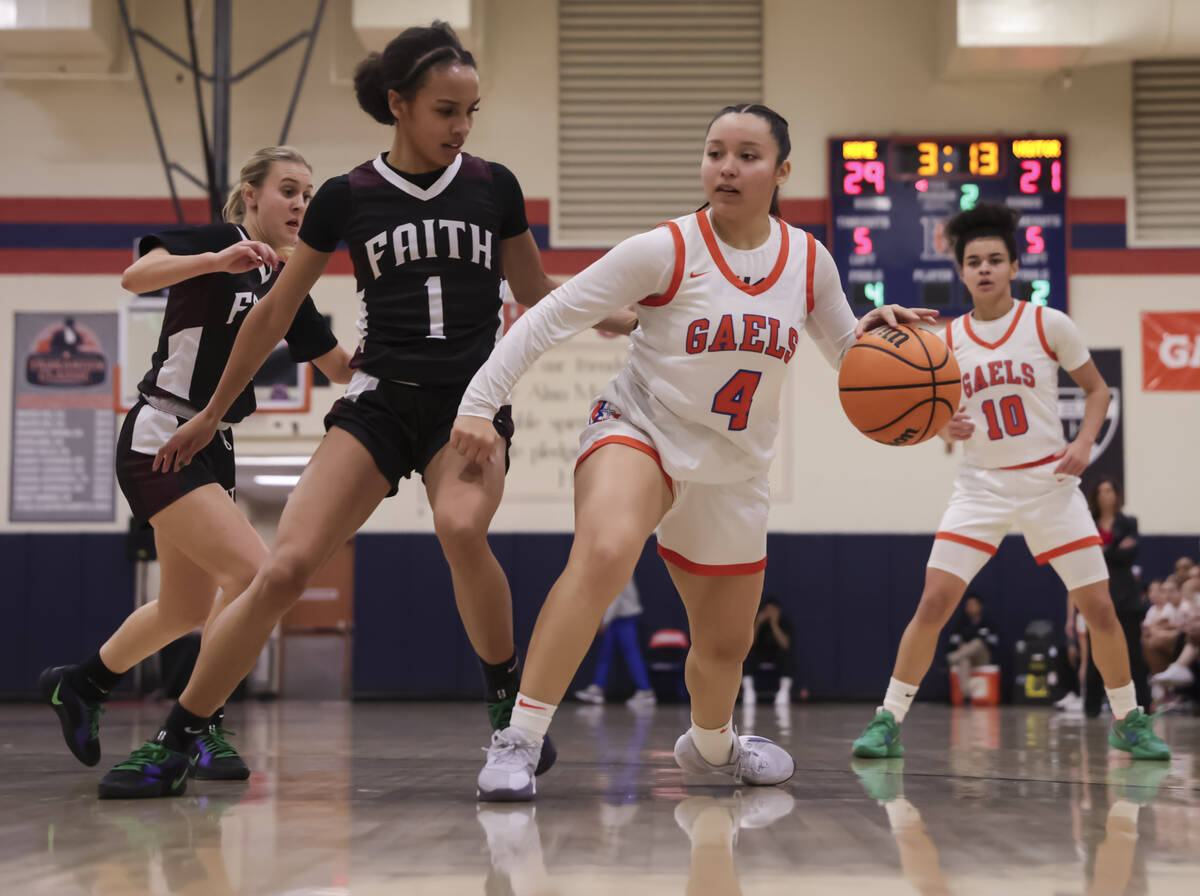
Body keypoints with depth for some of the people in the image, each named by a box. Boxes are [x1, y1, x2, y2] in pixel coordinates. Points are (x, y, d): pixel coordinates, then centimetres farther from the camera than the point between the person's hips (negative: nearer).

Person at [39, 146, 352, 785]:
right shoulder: (215, 241, -9)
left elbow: (344, 368, 15)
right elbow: (136, 277, -28)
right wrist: (217, 261, -42)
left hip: (211, 450, 9)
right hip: (159, 440, -9)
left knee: (187, 611, 16)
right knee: (253, 572, -20)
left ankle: (78, 684, 37)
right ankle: (198, 726, -7)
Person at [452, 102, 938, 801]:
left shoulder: (809, 262, -3)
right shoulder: (665, 251, -16)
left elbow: (846, 350, 12)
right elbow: (549, 318, -15)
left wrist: (878, 328, -11)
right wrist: (480, 401, -23)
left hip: (734, 473, 5)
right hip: (637, 432, -5)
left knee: (726, 645, 16)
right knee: (604, 553, -37)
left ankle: (711, 745, 50)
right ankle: (519, 742, -33)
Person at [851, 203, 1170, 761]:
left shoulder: (1049, 324, -3)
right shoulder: (946, 341, 1)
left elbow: (1096, 388, 6)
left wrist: (1083, 443, -10)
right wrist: (944, 428, -13)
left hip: (1050, 483, -1)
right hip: (981, 485, 1)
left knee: (1098, 606, -1)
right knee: (933, 601, -11)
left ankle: (1129, 722, 18)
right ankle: (888, 721, -2)